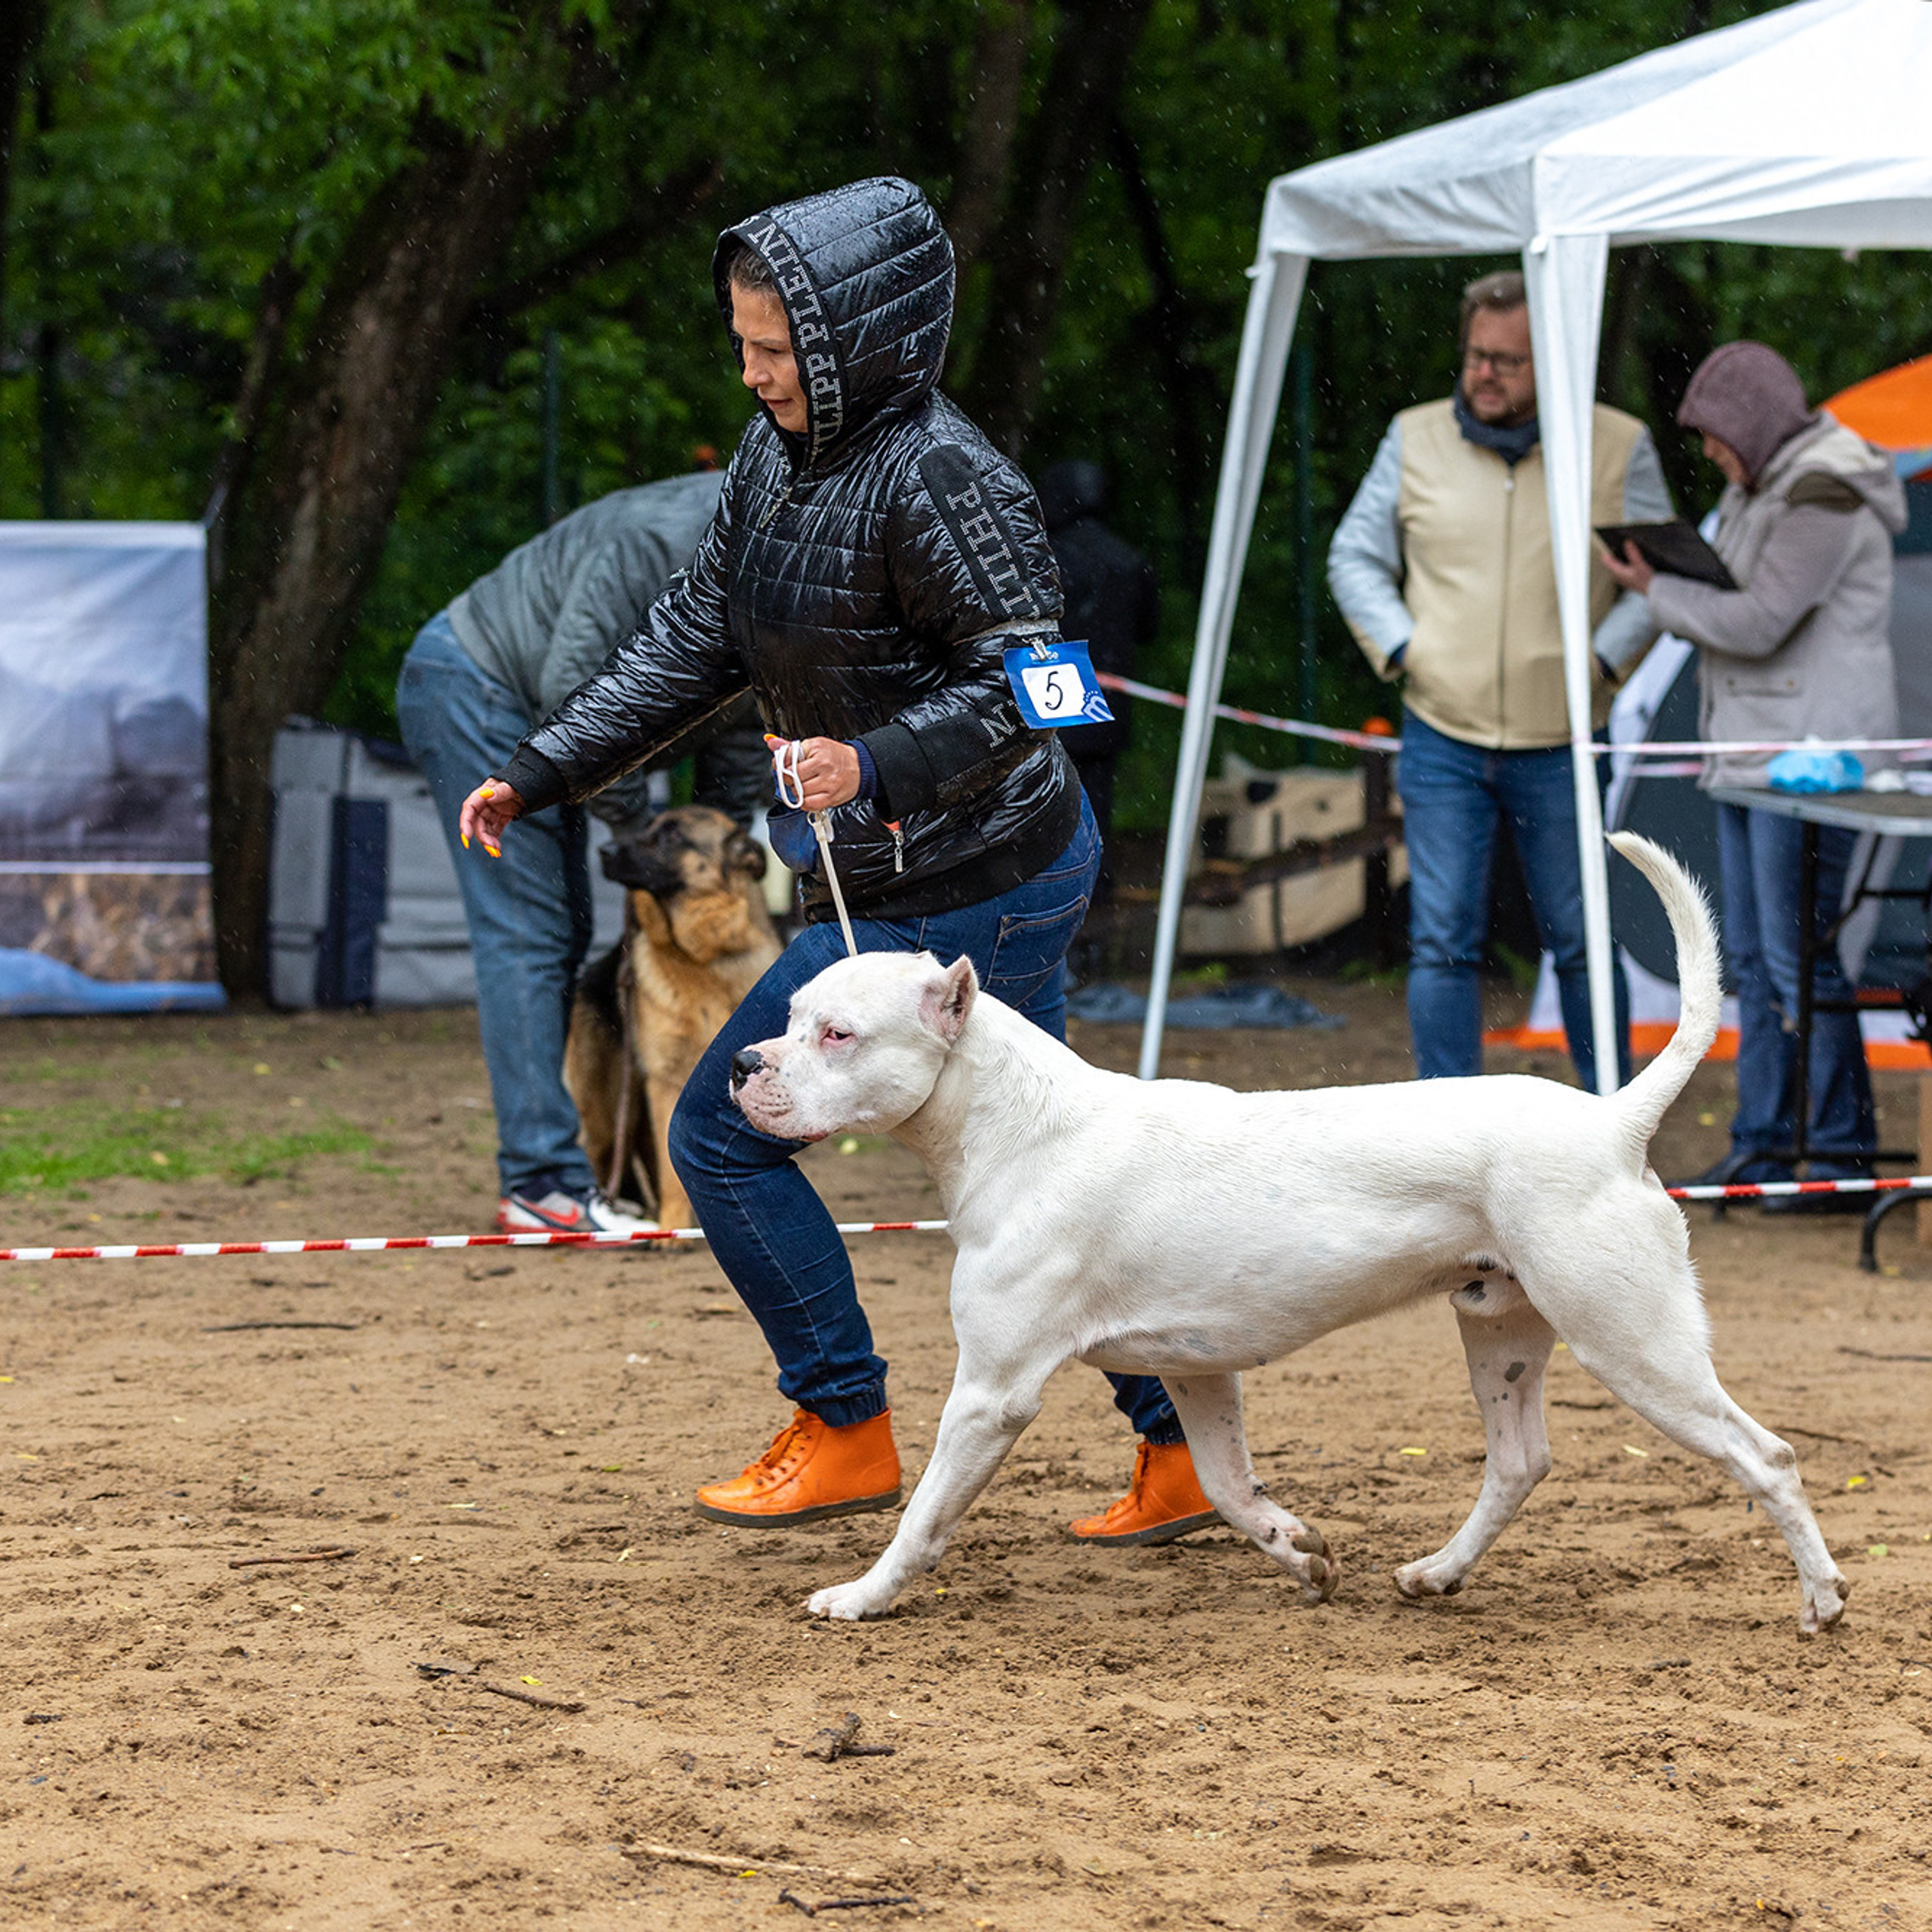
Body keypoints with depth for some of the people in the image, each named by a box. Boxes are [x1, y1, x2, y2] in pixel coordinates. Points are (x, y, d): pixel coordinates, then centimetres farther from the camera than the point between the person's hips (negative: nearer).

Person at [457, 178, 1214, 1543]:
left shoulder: (940, 478, -21)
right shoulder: (780, 450, 7)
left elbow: (1018, 685, -23)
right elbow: (697, 641, 14)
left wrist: (877, 766, -37)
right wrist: (539, 775, 11)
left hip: (953, 900, -9)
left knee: (724, 1133, -1)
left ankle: (847, 1431, 8)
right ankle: (1183, 1449, 20)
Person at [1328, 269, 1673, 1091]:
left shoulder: (1619, 448, 0)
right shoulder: (1414, 441, 4)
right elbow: (1354, 559, 11)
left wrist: (1599, 661, -6)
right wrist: (1402, 651, -2)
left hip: (1560, 746, -1)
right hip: (1441, 741, 1)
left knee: (1580, 941, 7)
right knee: (1442, 941, -3)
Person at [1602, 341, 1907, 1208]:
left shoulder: (1825, 500, -16)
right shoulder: (1760, 489, 16)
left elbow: (1760, 624, -20)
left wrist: (1657, 591, -8)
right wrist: (1669, 584, 0)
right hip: (1753, 746, 10)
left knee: (1799, 953, -12)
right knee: (1752, 953, 11)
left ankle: (1844, 1156, -9)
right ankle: (1763, 1144, 16)